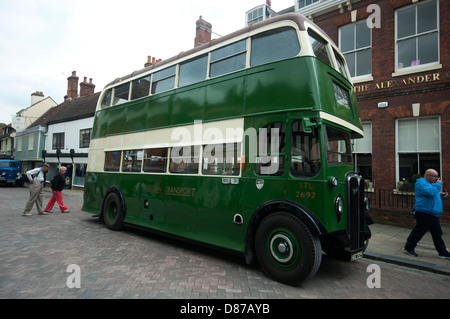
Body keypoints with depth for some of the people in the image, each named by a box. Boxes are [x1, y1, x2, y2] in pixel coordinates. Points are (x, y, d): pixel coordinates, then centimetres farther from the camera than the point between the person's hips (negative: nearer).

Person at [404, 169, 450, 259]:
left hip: (433, 215, 10)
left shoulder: (430, 184, 19)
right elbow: (430, 192, -28)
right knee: (418, 232, -3)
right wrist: (438, 184, -14)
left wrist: (441, 195, 10)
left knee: (437, 234, 15)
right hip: (425, 214, -10)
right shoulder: (421, 183, -13)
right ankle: (408, 248, 8)